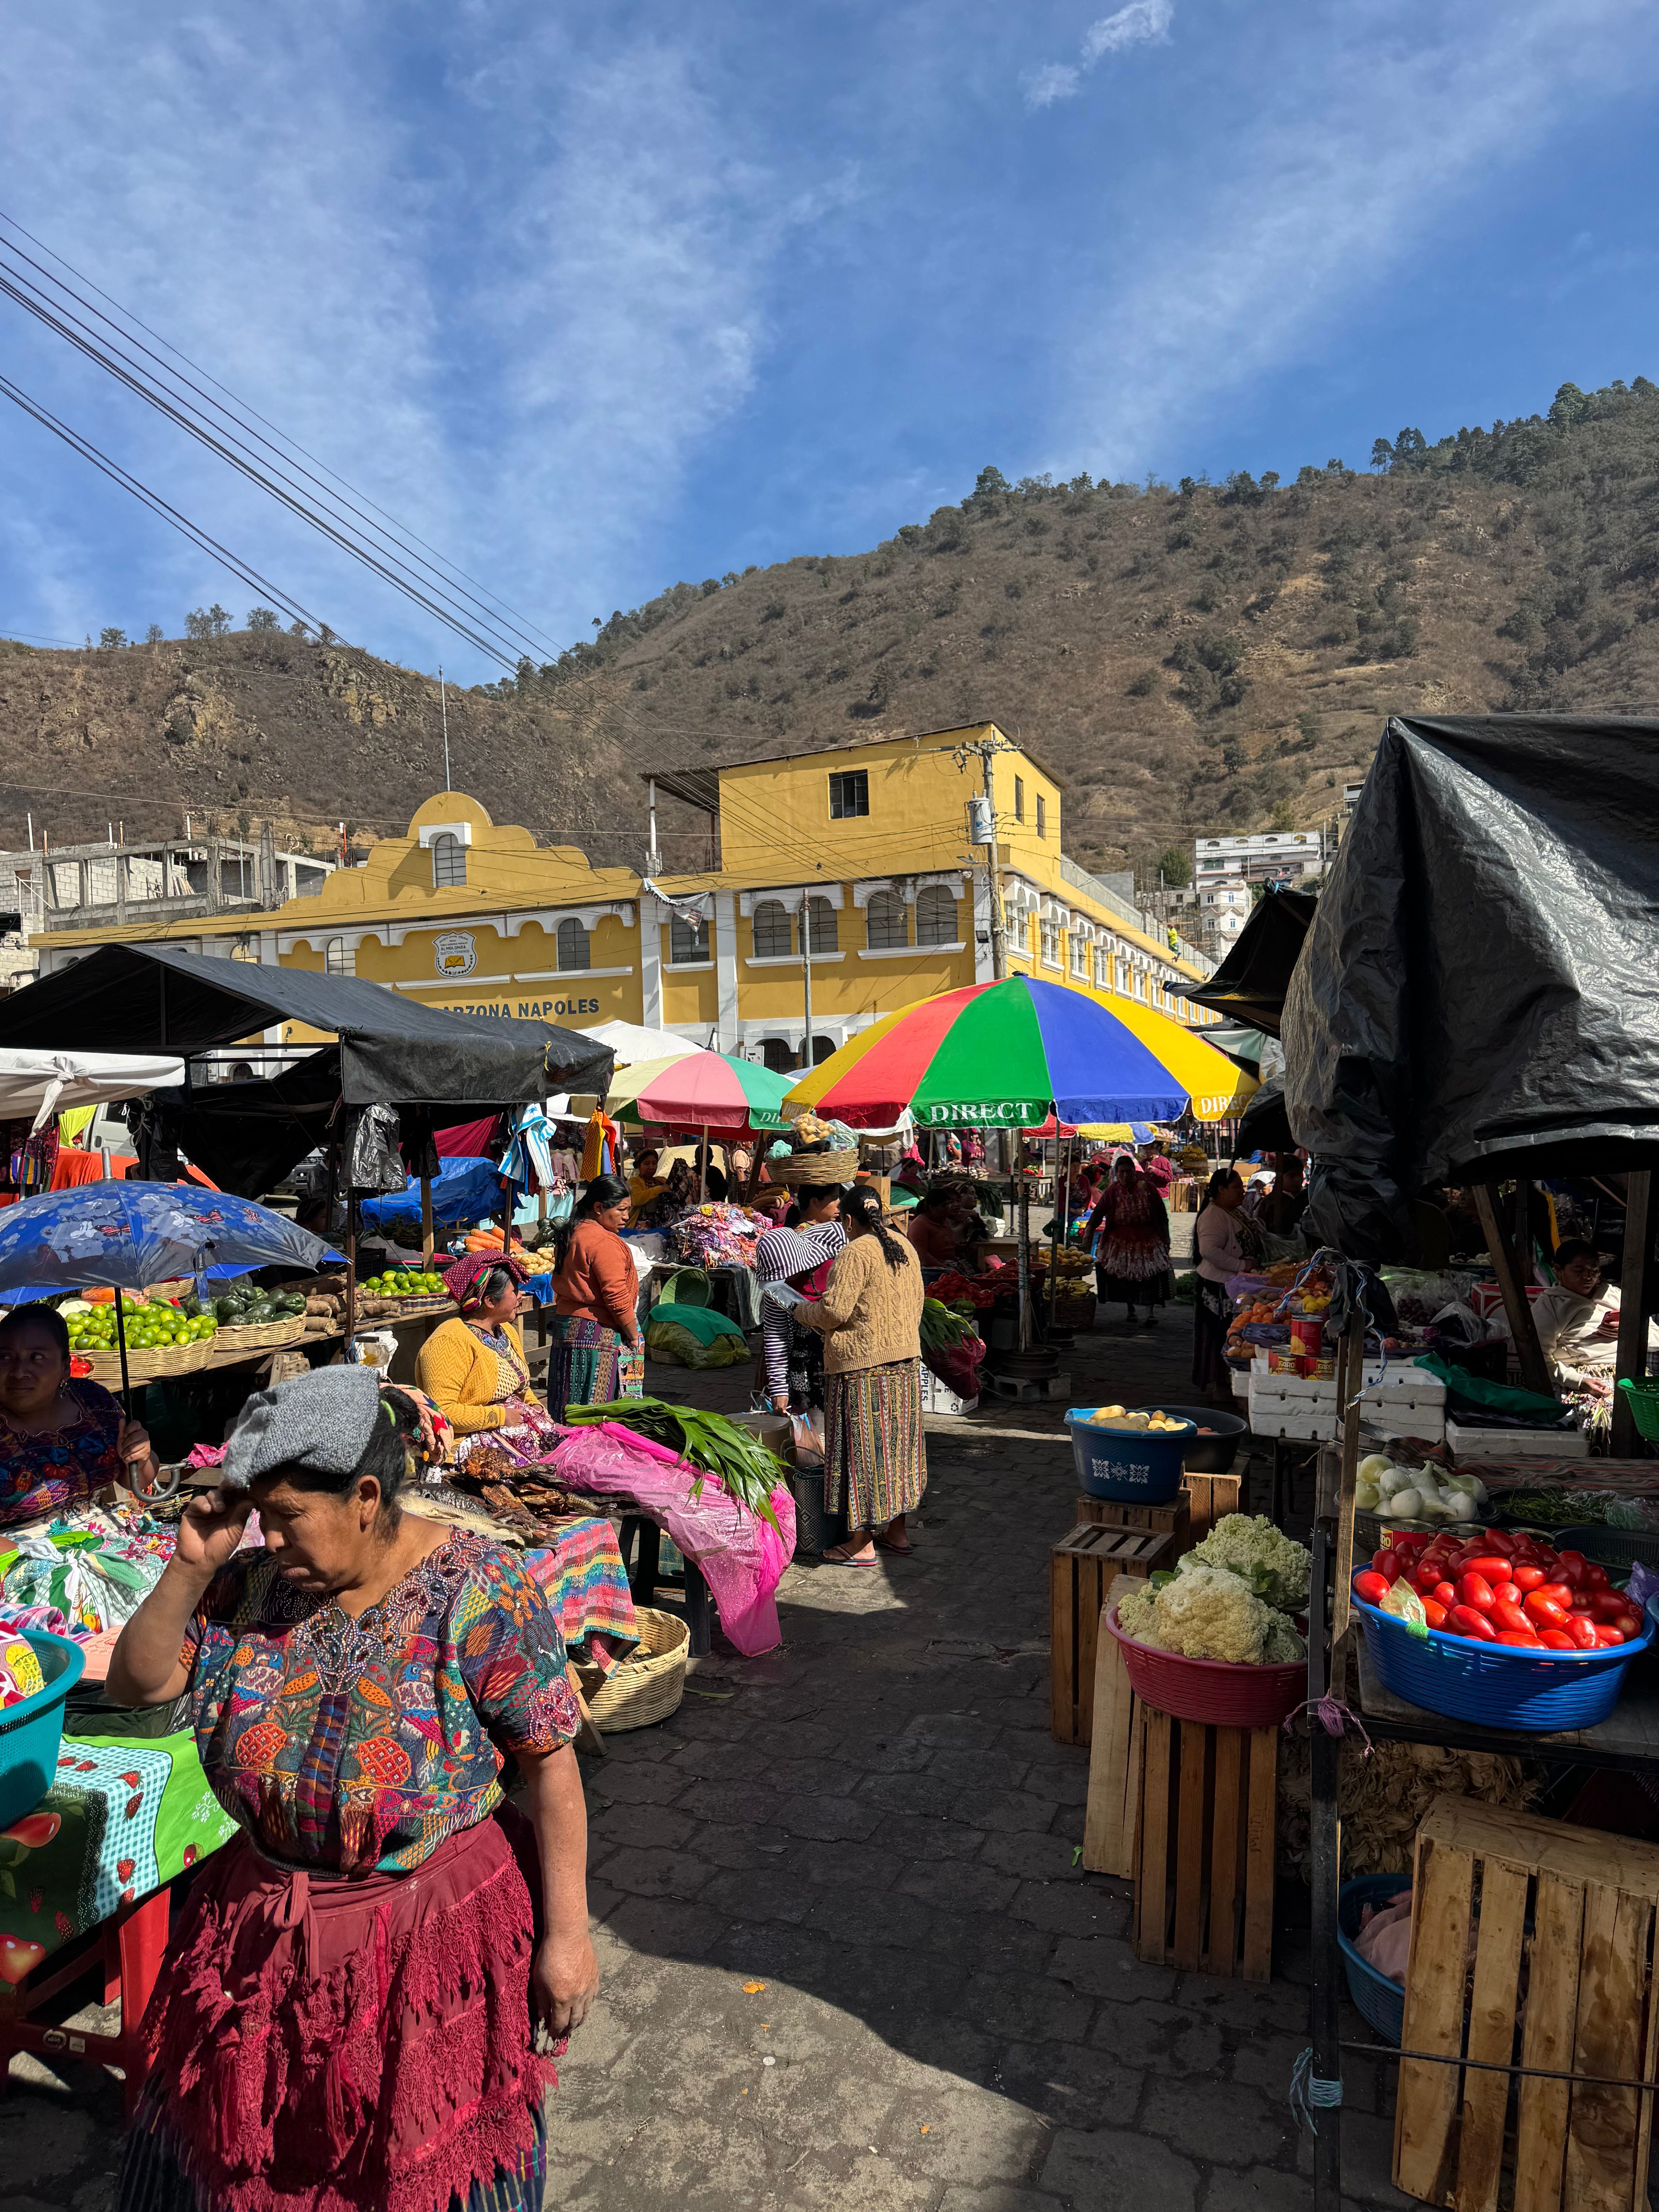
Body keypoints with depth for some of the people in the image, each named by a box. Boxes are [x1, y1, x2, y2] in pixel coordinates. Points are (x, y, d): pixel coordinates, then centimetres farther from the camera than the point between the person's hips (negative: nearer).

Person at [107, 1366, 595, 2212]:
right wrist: (191, 1567, -17)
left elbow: (551, 1762, -18)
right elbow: (136, 1684, -1)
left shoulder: (476, 1591, -23)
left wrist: (565, 1934, -16)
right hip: (265, 1928, 5)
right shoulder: (259, 1580, -8)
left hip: (434, 1931, -4)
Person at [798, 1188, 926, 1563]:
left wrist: (801, 1311, 0)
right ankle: (896, 1530, 25)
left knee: (863, 1448, -1)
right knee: (897, 1443, 15)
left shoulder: (854, 1254, -15)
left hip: (861, 1364, -8)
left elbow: (835, 1311, -17)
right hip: (906, 1360, 8)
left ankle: (862, 1544, 7)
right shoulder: (905, 1249, 10)